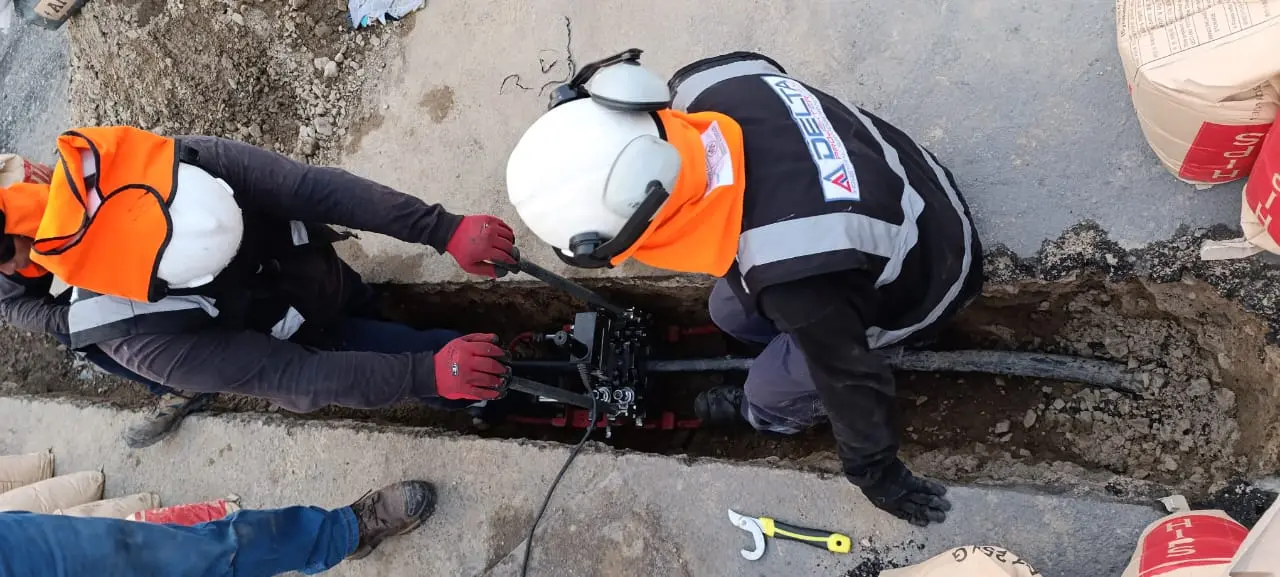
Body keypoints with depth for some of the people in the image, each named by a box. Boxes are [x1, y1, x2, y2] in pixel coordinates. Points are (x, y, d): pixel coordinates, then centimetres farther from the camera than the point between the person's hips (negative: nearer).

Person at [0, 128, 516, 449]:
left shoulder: (181, 165, -34)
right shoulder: (137, 338, -39)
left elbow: (318, 188, -38)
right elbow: (292, 377, -38)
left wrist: (446, 231, -46)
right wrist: (426, 374, -48)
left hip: (324, 272, 4)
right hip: (308, 343, -4)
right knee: (466, 382, -7)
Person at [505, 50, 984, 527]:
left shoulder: (795, 274, -47)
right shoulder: (709, 87, -30)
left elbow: (849, 379, -27)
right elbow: (752, 64, -2)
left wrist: (877, 475, -4)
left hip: (919, 286, -6)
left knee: (770, 392, 6)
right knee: (731, 312, 13)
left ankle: (770, 411, 39)